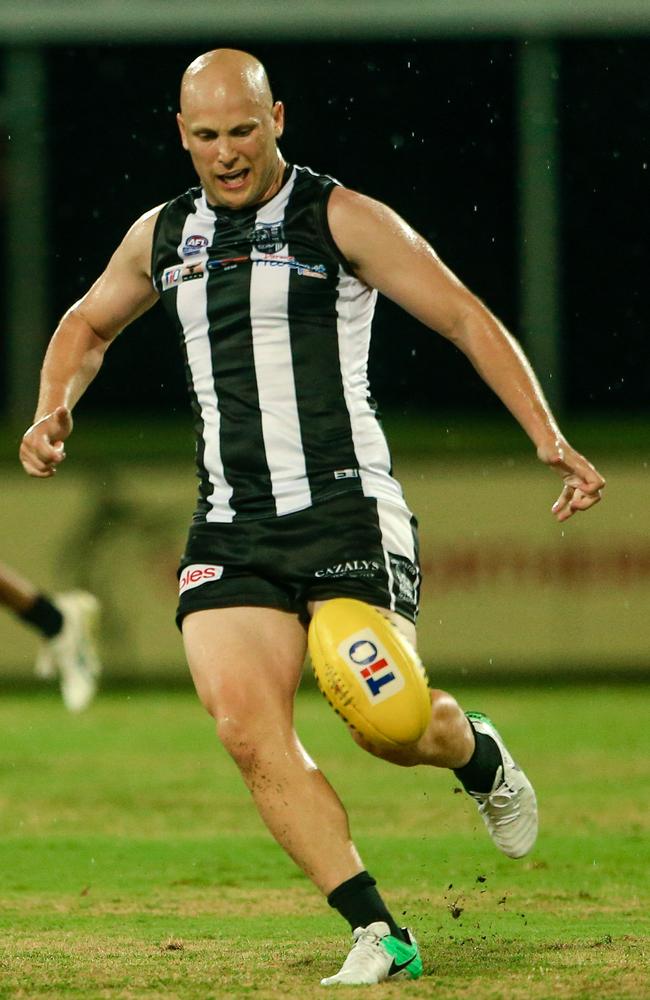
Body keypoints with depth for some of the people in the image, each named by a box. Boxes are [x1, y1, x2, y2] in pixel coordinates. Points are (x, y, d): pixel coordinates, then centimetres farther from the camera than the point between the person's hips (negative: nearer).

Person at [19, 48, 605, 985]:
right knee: (248, 730, -15)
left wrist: (548, 438, -12)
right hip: (229, 531, 4)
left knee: (388, 724, -13)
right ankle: (377, 934, -10)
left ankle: (476, 751, 25)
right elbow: (88, 325, 32)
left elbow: (467, 319, -2)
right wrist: (53, 412, 12)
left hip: (347, 510, -4)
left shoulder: (342, 220, -2)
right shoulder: (161, 237, 13)